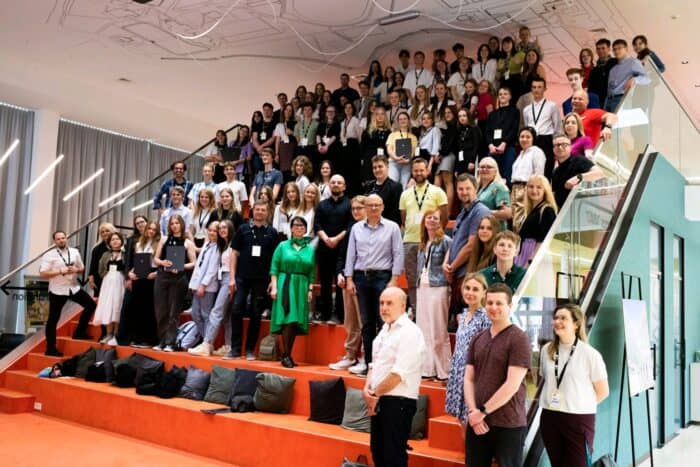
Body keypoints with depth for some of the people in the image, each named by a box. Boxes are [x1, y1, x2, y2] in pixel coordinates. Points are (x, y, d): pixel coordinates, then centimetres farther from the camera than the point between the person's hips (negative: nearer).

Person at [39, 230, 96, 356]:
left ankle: (79, 332, 18)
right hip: (57, 291, -4)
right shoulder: (49, 255, -9)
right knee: (53, 319, 2)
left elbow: (82, 268, 14)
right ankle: (50, 349, 10)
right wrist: (61, 271, -23)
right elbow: (43, 274, -15)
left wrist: (76, 270, -9)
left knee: (91, 304, 2)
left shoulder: (75, 252, 5)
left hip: (74, 288, 5)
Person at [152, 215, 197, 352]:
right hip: (162, 277, 3)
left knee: (173, 312, 0)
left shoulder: (188, 242, 3)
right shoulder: (164, 239, 12)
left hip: (178, 279, -3)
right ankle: (161, 341, 15)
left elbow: (193, 263, -1)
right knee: (161, 311, 4)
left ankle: (170, 343, 3)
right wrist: (162, 262, -9)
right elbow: (155, 258, 11)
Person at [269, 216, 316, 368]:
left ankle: (288, 355, 10)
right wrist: (274, 287, -6)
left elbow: (311, 273, 11)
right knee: (287, 319, -11)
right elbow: (274, 268, 2)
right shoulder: (283, 246, 5)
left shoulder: (310, 249, 12)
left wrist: (310, 289, 2)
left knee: (296, 321, 1)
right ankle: (285, 356, -4)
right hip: (285, 285, -3)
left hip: (302, 287, 3)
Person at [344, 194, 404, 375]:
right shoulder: (356, 228, 10)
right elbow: (351, 254, 10)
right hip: (361, 277, 3)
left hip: (382, 277, -3)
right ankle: (368, 361, 15)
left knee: (383, 320, -5)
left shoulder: (392, 227, 2)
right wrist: (349, 279, 4)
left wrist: (394, 280, -8)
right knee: (366, 322, 7)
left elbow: (398, 254, -1)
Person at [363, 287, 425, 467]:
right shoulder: (385, 329, 12)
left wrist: (376, 394, -9)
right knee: (377, 451, 16)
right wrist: (367, 389, 0)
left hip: (398, 402, -8)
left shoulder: (409, 332, -15)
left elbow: (398, 373, -21)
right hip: (378, 401, 8)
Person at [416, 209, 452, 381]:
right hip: (422, 288, 7)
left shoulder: (446, 241, -5)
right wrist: (417, 287, 15)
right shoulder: (423, 244, 15)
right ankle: (427, 368, 17)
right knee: (424, 331, 9)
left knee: (439, 332, -5)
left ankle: (443, 371, 3)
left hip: (438, 289, -7)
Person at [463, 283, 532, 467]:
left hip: (508, 425, -5)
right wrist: (473, 411, -8)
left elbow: (512, 385, -16)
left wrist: (483, 411, -13)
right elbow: (468, 378, 7)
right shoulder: (478, 339, 10)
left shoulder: (519, 339, -9)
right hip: (477, 423, 5)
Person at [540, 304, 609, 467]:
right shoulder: (547, 350, 4)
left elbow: (603, 391, -2)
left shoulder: (590, 354, -9)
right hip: (549, 418, 4)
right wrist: (553, 404, 9)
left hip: (579, 419, -4)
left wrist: (581, 405, 2)